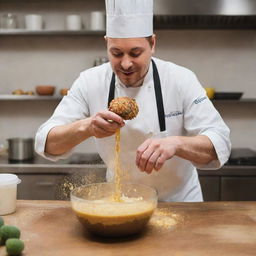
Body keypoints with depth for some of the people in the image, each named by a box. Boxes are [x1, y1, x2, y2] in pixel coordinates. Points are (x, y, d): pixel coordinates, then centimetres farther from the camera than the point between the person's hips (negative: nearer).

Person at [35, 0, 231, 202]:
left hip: (179, 200, -1)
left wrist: (176, 143, -40)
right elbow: (48, 143, -16)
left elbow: (219, 144, -19)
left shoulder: (181, 79, -15)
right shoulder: (90, 82, -12)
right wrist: (86, 127, -36)